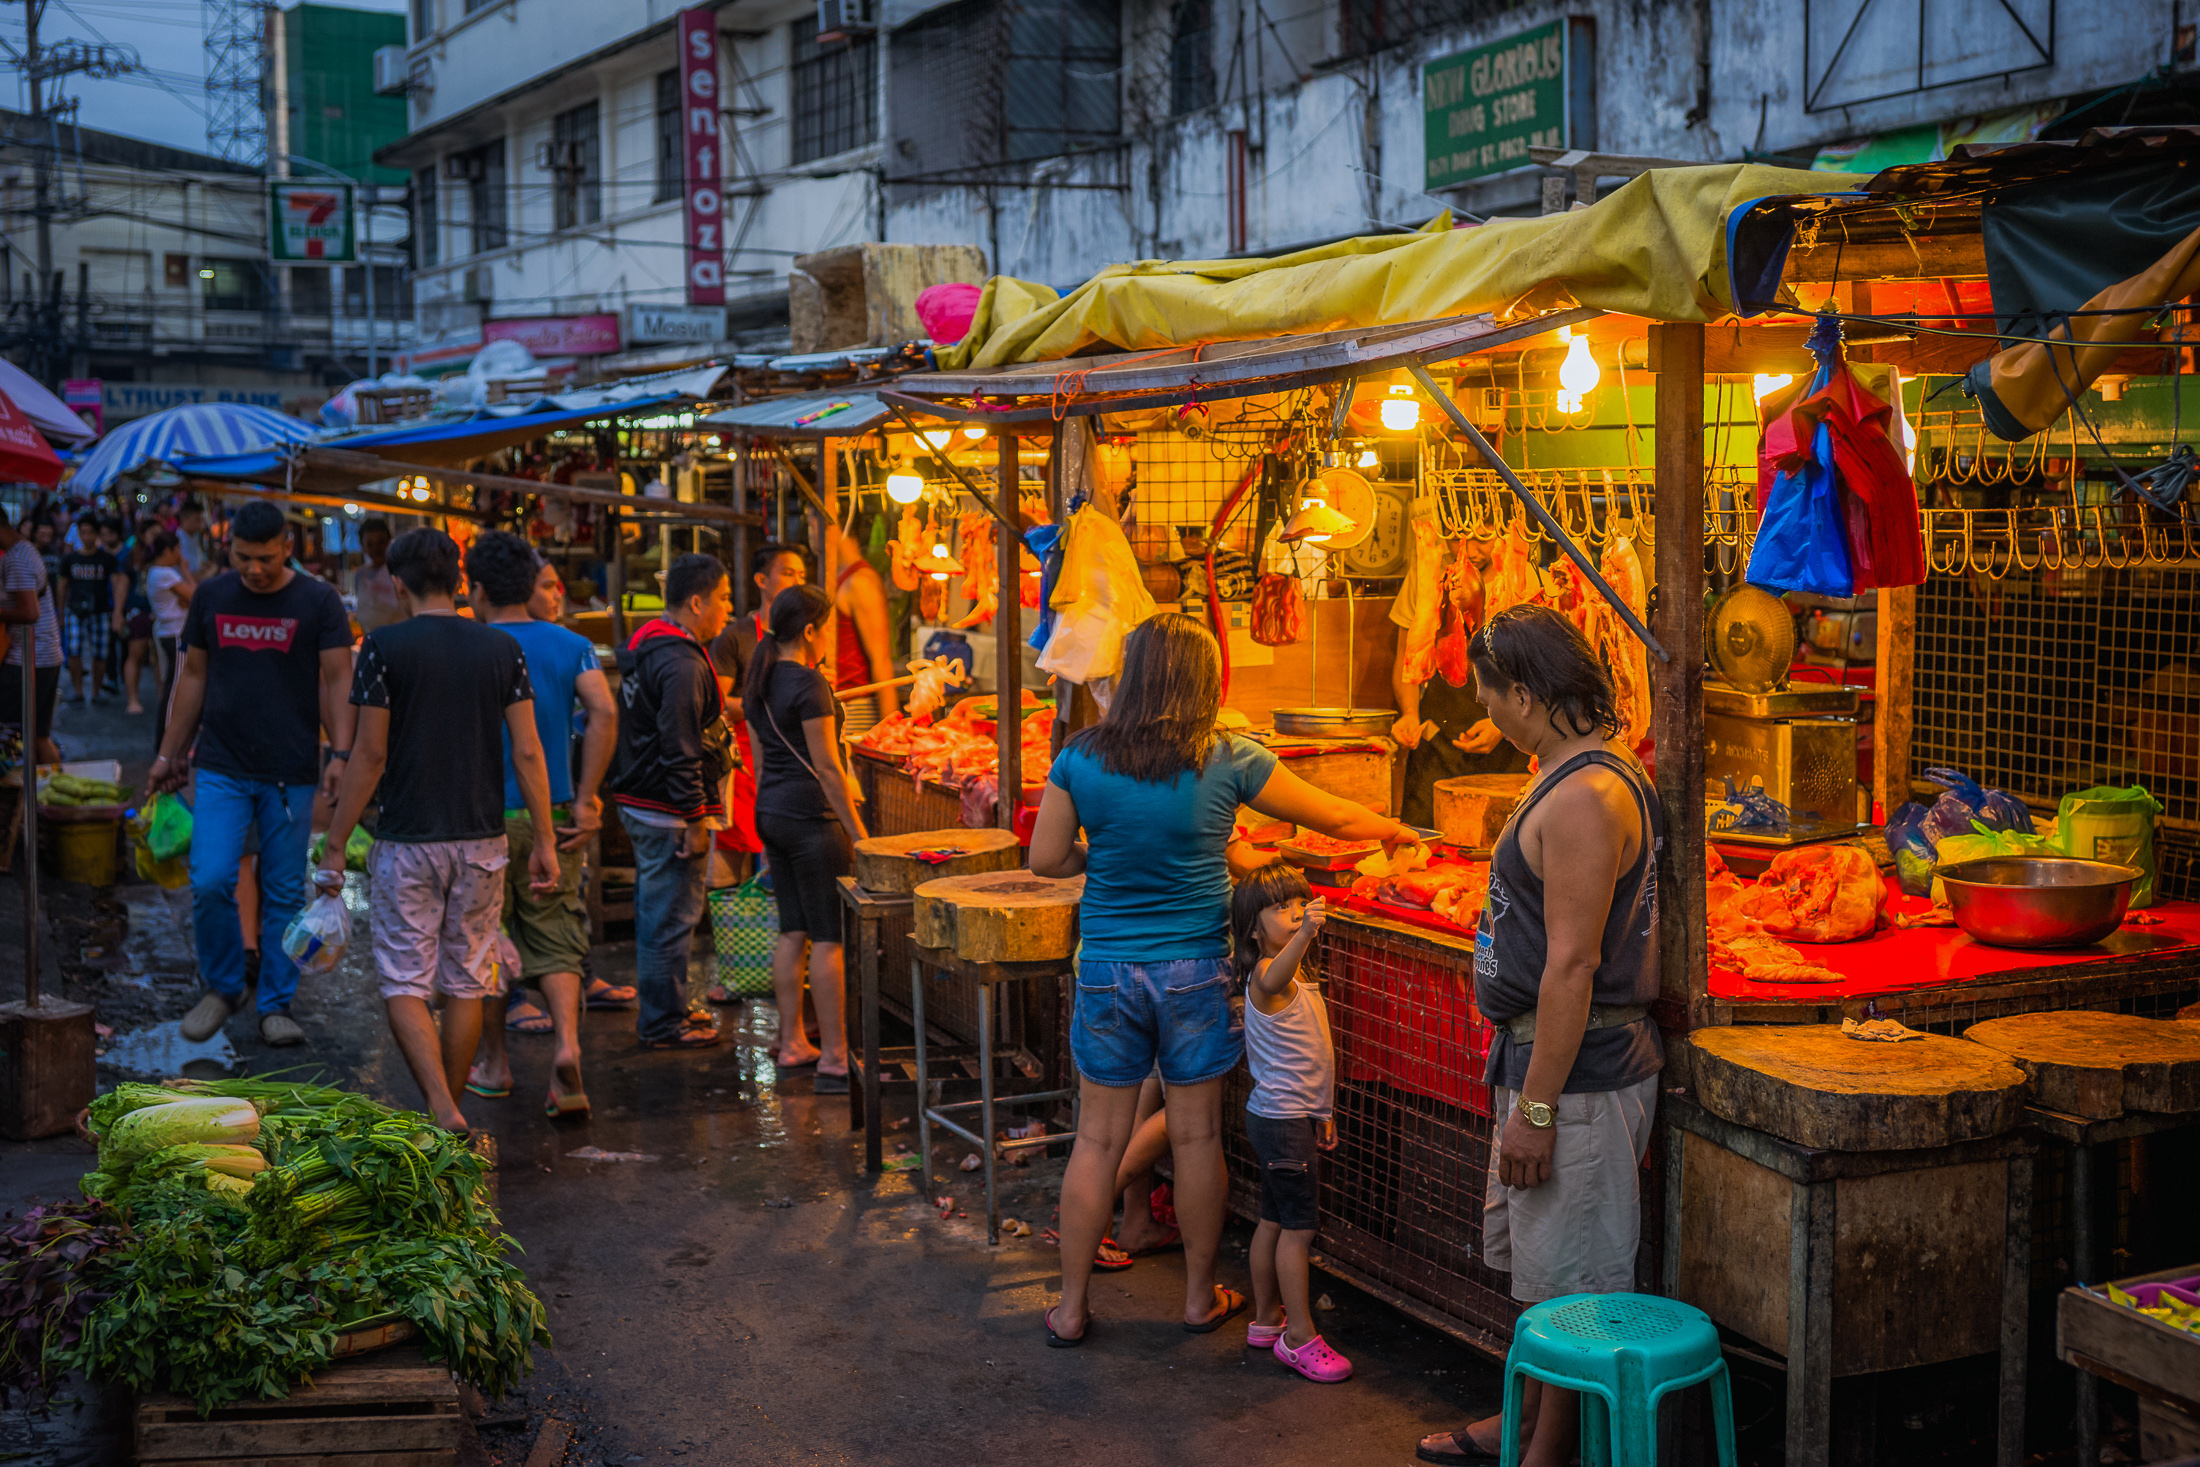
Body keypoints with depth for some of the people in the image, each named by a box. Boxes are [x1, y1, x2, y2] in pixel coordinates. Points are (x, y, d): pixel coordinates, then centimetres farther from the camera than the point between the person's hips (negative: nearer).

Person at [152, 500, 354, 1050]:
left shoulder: (318, 602, -2)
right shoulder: (211, 597, 6)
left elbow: (336, 681, -5)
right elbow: (193, 676, 13)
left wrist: (340, 753, -17)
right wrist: (169, 753, 13)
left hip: (291, 773, -2)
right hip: (222, 770, 2)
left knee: (284, 894, 4)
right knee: (210, 882, -9)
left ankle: (277, 1004, 16)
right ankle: (222, 987, 13)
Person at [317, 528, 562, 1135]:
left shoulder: (385, 647, -7)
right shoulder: (502, 648, 2)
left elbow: (370, 754, -8)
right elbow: (528, 752, -1)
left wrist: (336, 844, -1)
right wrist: (544, 842, 4)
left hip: (407, 840, -3)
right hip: (481, 840, 3)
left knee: (405, 984, 3)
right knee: (466, 982, 13)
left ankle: (441, 1109, -13)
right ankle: (451, 1106, 22)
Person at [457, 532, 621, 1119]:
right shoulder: (571, 645, 2)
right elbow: (604, 712, -11)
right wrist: (586, 800, -8)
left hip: (486, 816, -2)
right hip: (552, 816, 2)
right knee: (556, 939, 7)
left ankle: (495, 1064, 22)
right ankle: (567, 1044, -16)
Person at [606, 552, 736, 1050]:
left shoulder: (647, 644, 12)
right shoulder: (682, 664, -21)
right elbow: (679, 751, -23)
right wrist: (695, 819, -20)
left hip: (642, 804, 11)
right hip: (669, 814, -11)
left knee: (655, 912, 18)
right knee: (672, 917, -2)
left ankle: (660, 1011, 30)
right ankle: (664, 1024, 6)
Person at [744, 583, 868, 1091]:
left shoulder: (758, 682, 11)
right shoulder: (808, 683, -16)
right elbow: (827, 768, -17)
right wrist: (858, 832, -13)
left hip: (771, 813, 9)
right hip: (811, 818, -9)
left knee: (792, 933, 14)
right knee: (829, 937, -5)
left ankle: (791, 1045, 18)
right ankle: (834, 1058, -3)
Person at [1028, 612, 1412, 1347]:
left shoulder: (1081, 755, -5)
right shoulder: (1227, 761, -9)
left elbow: (1045, 858, -1)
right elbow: (1335, 819, 2)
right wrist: (1395, 830, 21)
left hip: (1107, 969, 1)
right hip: (1193, 970, -1)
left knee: (1098, 1139, 9)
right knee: (1197, 1137, 12)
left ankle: (1071, 1307, 17)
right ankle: (1200, 1296, 26)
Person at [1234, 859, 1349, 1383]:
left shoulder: (1300, 978, 14)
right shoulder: (1266, 976, -18)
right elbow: (1275, 975, -46)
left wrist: (1321, 1113, 24)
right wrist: (1304, 935, -64)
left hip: (1295, 1113, 9)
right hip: (1283, 1119, -9)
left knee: (1275, 1220, 15)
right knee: (1299, 1225, -6)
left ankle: (1266, 1319, 24)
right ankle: (1299, 1337, 0)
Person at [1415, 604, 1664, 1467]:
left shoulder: (1584, 797, -21)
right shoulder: (1584, 776, 12)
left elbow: (1571, 967, -24)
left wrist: (1537, 1106, -22)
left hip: (1578, 1070, -11)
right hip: (1549, 1057, 11)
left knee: (1570, 1283, 2)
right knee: (1537, 1263, 22)